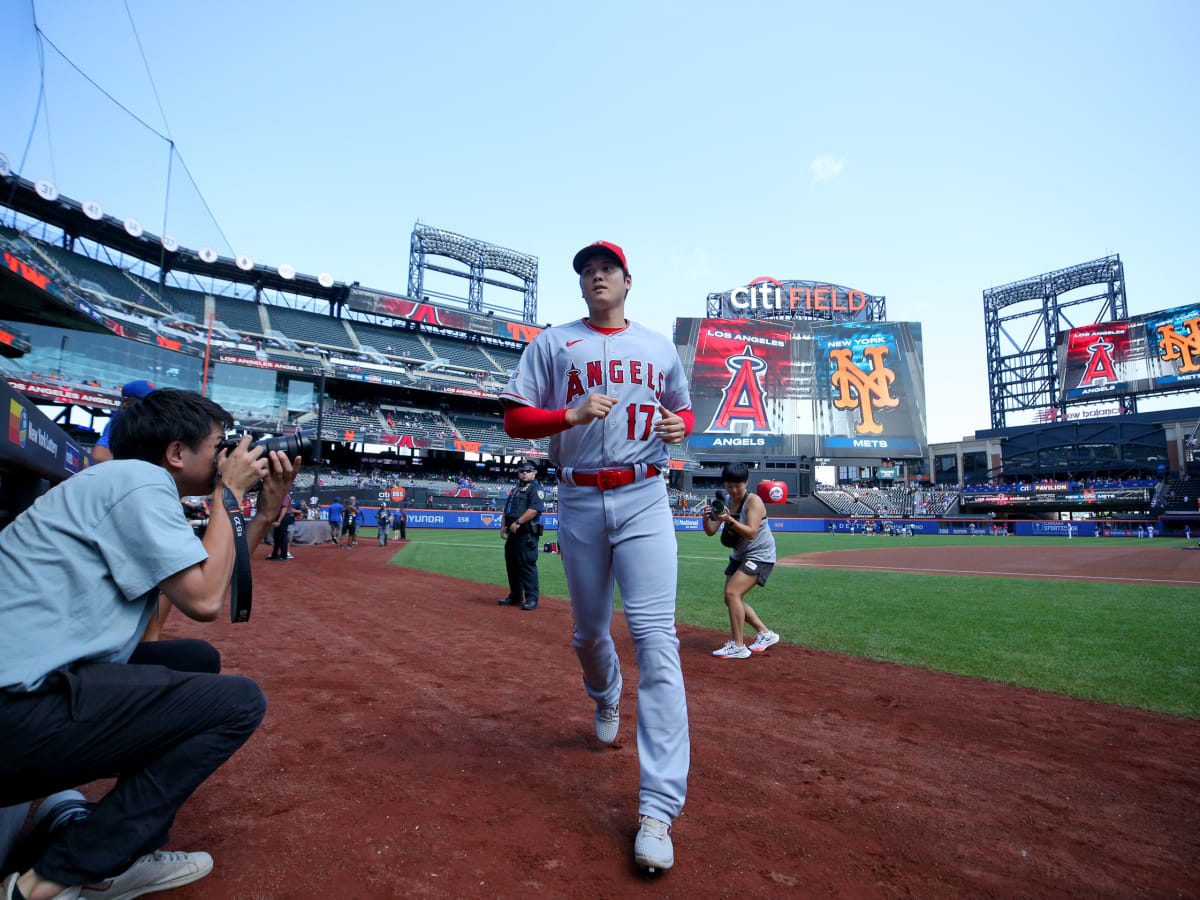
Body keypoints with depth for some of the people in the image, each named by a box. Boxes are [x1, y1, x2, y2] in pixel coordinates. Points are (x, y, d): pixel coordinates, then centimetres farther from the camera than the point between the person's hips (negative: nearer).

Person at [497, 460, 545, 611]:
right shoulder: (515, 490, 23)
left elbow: (535, 509, -19)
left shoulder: (536, 489, -5)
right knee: (511, 565, 13)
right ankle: (515, 597, 24)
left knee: (527, 565, -9)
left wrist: (518, 522, -22)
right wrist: (504, 526, 13)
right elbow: (507, 510, 27)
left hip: (527, 534, -9)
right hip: (513, 533, 9)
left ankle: (531, 599, -2)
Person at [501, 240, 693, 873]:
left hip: (644, 499, 0)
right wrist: (572, 414, -16)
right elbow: (513, 419, 2)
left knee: (655, 638, -11)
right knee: (589, 628, 15)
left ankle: (658, 807, -6)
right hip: (579, 503, 1)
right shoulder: (552, 343, 9)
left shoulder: (660, 347, 15)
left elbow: (683, 409, 24)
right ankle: (605, 696, 50)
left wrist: (678, 427, -1)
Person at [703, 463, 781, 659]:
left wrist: (730, 519, -41)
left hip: (760, 555, -8)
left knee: (733, 592, -20)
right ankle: (765, 634, 24)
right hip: (739, 556, 9)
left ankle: (738, 646, -13)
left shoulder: (754, 501, -18)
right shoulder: (726, 503, 2)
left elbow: (751, 533, -29)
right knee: (731, 598, 9)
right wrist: (706, 518, -25)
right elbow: (711, 532, -4)